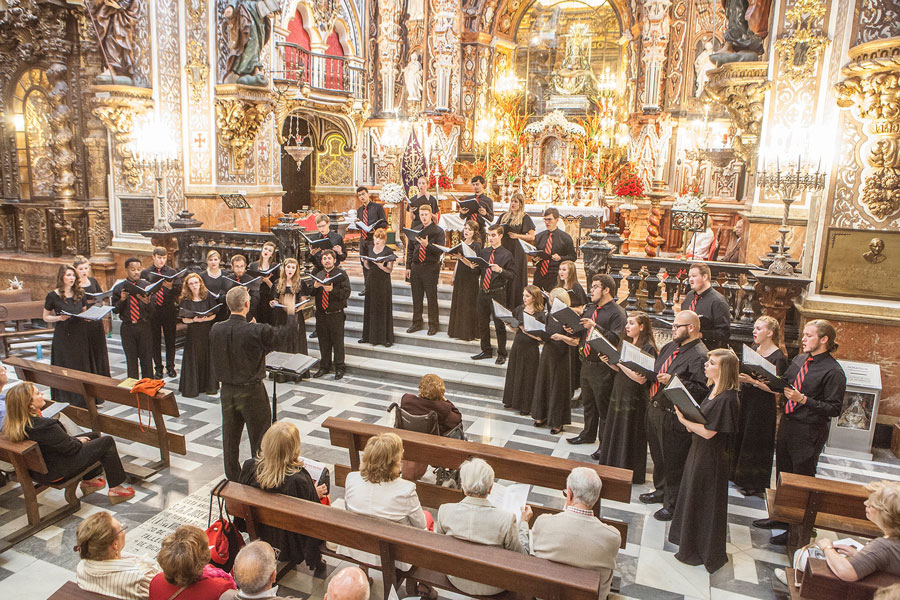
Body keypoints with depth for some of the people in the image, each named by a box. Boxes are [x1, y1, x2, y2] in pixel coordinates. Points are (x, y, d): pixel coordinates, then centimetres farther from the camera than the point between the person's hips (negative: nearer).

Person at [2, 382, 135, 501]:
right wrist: (78, 441, -2)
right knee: (107, 442, -2)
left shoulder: (13, 425, -5)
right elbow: (70, 448, -23)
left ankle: (89, 480, 34)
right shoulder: (45, 426, -35)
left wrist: (74, 439, 6)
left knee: (93, 436, 22)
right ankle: (116, 489, 6)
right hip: (57, 472, -10)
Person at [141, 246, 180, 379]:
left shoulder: (172, 272, 5)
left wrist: (171, 287, -23)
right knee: (155, 341, 7)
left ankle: (170, 367, 19)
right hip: (153, 311, 0)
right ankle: (158, 368, 17)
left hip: (169, 310, 0)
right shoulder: (146, 273, 5)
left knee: (170, 340, 7)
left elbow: (179, 288, -3)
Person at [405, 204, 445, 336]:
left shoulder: (438, 231, -3)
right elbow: (409, 249, 15)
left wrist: (427, 245, -25)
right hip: (415, 267, 4)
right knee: (416, 296, 10)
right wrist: (408, 267, 8)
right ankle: (417, 323, 22)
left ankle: (433, 325, 11)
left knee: (431, 297, 1)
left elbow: (439, 250, -10)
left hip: (431, 267, -4)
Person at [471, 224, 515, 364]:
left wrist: (500, 270, -24)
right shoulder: (483, 252, 10)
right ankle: (486, 351, 28)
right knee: (482, 323, 13)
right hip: (483, 291, 5)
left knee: (499, 324, 1)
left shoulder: (507, 254, -5)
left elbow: (512, 276, -9)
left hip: (497, 293, -5)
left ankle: (501, 354, 14)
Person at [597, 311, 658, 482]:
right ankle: (613, 466, 32)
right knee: (615, 432, 17)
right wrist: (609, 362, -4)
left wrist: (621, 363, -22)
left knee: (630, 435, 4)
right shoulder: (627, 343, 8)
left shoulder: (648, 348, -17)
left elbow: (641, 378, -23)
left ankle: (630, 472, 20)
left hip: (635, 398, -8)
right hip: (619, 393, 8)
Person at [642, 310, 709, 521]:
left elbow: (702, 389, -26)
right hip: (655, 409, 9)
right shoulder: (670, 347, 9)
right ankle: (661, 490, 45)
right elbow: (657, 371, 22)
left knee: (673, 463, 5)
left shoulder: (700, 356, -19)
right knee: (658, 456, 25)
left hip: (673, 417, -9)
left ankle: (673, 505, 22)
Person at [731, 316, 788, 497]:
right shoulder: (753, 349, 8)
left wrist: (753, 381, -28)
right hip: (745, 401, 7)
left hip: (762, 407, -7)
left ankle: (756, 485, 20)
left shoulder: (779, 358, -15)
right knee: (740, 439, 16)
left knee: (756, 445, 4)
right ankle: (740, 477, 33)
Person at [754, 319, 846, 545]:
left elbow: (834, 408, -17)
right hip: (787, 424, 8)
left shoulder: (833, 371, -16)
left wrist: (804, 400, -24)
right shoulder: (800, 359, 5)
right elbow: (785, 383, 17)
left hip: (809, 432, -7)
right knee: (783, 473, 20)